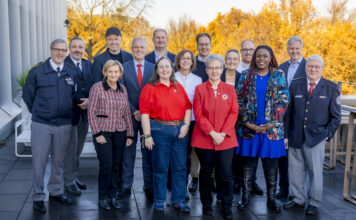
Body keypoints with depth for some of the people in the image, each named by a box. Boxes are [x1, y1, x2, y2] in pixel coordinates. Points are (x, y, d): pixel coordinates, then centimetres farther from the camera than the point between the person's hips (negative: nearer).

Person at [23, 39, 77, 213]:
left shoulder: (72, 73, 5)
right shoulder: (37, 71, -3)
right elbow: (27, 94, 5)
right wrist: (37, 113, 6)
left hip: (64, 125, 3)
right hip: (41, 125, -3)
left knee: (59, 160, 13)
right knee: (39, 161, 0)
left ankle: (56, 191, 28)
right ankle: (38, 197, 12)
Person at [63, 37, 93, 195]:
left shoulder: (89, 65, 11)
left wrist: (89, 100, -8)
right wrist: (77, 103, -16)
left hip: (85, 113, 6)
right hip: (69, 113, -6)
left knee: (78, 149, 16)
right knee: (70, 148, 0)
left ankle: (74, 177, 29)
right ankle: (69, 182, 12)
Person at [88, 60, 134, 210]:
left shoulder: (123, 89, 10)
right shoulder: (97, 87, -4)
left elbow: (127, 113, 13)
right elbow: (91, 112, -6)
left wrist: (130, 134, 10)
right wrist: (97, 133, -10)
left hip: (120, 132, 4)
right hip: (103, 131, -4)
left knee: (116, 165, 7)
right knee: (106, 165, -7)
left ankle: (112, 195, 21)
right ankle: (102, 197, 10)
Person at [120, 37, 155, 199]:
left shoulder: (153, 68, 7)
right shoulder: (123, 68, 3)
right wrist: (133, 111, -10)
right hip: (130, 116, -1)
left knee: (149, 152, 6)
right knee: (128, 151, 5)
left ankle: (149, 186, 16)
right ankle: (126, 186, 15)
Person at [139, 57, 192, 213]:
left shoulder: (178, 87, 13)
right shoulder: (150, 88, -1)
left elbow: (188, 107, 13)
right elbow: (144, 113, -6)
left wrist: (186, 124, -3)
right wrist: (147, 135, -12)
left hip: (179, 130, 4)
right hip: (160, 130, -4)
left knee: (180, 167, 8)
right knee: (160, 168, 4)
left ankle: (178, 200, 20)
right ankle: (159, 201, 19)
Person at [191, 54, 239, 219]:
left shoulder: (230, 89, 8)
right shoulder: (200, 89, 4)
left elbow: (234, 112, 2)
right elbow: (199, 114, -3)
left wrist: (223, 133, -10)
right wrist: (212, 133, -13)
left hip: (226, 139, 1)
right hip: (204, 139, 0)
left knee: (226, 173, -2)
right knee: (206, 172, 9)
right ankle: (206, 205, 24)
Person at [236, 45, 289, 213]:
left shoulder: (279, 75, 5)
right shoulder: (246, 76, 6)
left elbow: (283, 101, 0)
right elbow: (239, 100, 2)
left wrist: (272, 124, -9)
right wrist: (248, 123, -9)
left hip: (271, 128, 0)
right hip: (249, 128, 1)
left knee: (271, 165, 5)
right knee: (248, 163, 6)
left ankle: (271, 199, 17)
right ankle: (245, 196, 19)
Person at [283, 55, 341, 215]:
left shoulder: (331, 89, 0)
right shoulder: (295, 85, 6)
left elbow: (335, 117, 4)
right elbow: (288, 112, 8)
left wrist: (327, 135, -4)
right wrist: (286, 135, 5)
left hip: (316, 139, -2)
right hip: (295, 138, 3)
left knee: (315, 172, 5)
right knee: (295, 171, 11)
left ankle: (314, 203, 21)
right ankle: (298, 199, 28)